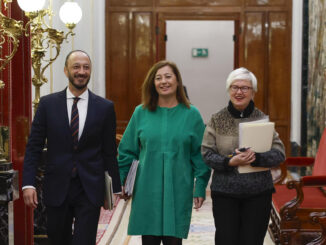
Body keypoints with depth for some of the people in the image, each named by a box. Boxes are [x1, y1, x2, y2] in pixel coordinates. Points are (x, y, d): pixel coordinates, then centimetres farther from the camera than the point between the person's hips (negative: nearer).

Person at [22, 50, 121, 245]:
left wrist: (115, 188, 7)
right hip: (56, 189, 1)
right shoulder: (48, 104, 2)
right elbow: (34, 146, 2)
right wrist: (28, 183, -7)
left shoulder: (105, 107, 1)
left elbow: (109, 152, 6)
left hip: (90, 190, -1)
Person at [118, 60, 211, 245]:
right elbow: (127, 151, 9)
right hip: (146, 190, 1)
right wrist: (121, 181, 6)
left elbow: (200, 154, 2)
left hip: (178, 191, -1)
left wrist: (201, 187, 0)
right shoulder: (141, 113, 4)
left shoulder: (191, 114, 1)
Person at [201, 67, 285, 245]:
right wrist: (229, 162, -19)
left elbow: (279, 153, -4)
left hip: (258, 192, 0)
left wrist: (256, 158, -21)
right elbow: (207, 153, -2)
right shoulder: (217, 120, 2)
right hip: (224, 192, 0)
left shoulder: (262, 119, 2)